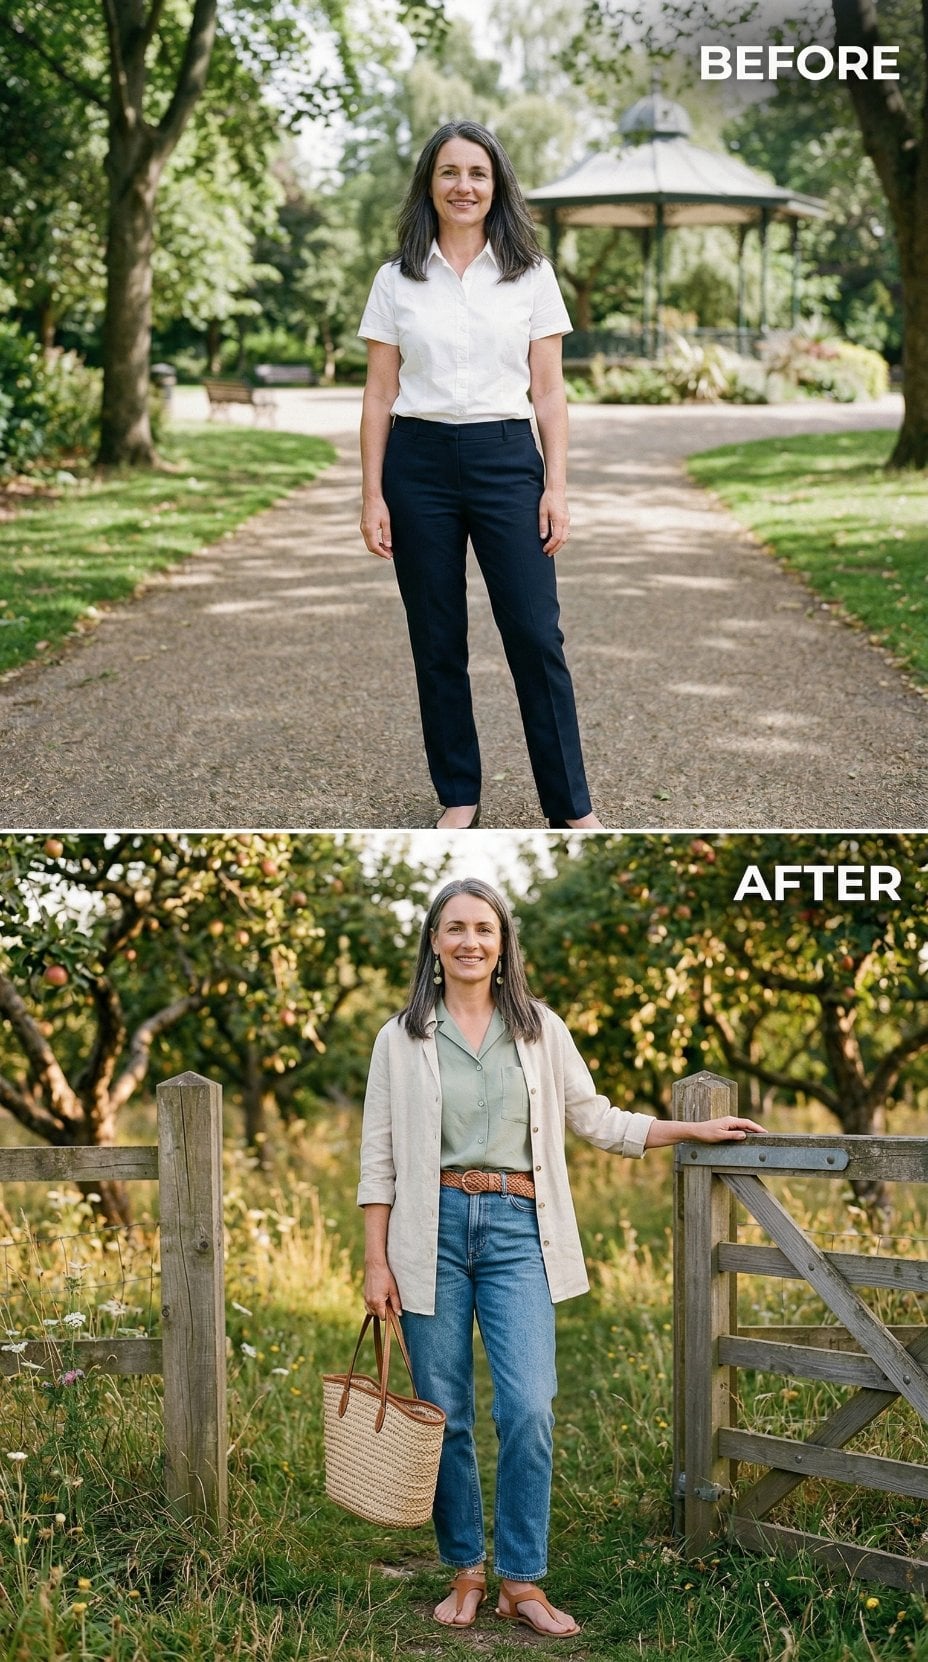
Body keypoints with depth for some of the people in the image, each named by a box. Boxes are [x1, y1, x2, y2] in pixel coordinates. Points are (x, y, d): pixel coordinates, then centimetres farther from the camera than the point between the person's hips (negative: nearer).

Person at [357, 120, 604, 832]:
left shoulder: (530, 275, 4)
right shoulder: (396, 281, 4)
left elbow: (549, 390, 3)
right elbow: (379, 395, 5)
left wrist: (557, 486, -4)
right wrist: (373, 495, -1)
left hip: (506, 459, -1)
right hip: (419, 463, 1)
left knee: (536, 636, -4)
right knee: (437, 642, 6)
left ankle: (572, 804, 5)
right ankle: (458, 794, 18)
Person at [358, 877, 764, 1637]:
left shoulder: (540, 1029, 8)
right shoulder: (402, 1038, 4)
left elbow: (596, 1119, 16)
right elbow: (379, 1157, 4)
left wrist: (698, 1130, 13)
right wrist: (376, 1262, -1)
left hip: (516, 1231, 1)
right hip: (434, 1229, 0)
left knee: (528, 1409, -9)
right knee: (446, 1415, 4)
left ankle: (523, 1582, 3)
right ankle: (465, 1573, 19)